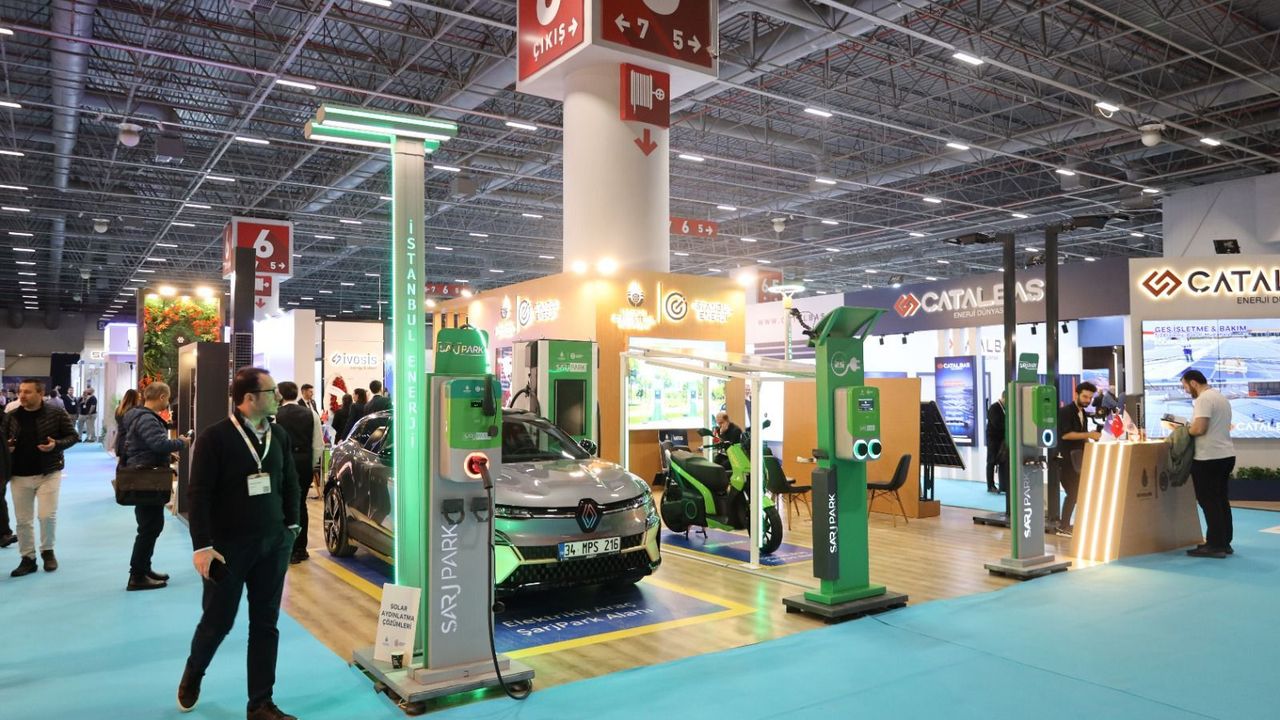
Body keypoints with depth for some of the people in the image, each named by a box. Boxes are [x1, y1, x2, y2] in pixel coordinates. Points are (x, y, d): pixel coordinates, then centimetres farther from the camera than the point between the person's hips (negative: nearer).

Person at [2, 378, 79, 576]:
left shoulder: (56, 413, -7)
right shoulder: (11, 416, 2)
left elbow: (73, 436, -2)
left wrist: (56, 445, -20)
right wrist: (6, 447, -10)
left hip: (48, 473, -3)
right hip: (19, 475, 3)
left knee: (47, 515, -6)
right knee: (23, 520, 8)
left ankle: (47, 551, 18)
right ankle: (28, 559, 20)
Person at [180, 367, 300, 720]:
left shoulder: (279, 435, 4)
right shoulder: (215, 437, -12)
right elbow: (198, 493, -12)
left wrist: (291, 525, 10)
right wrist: (202, 546, -16)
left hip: (274, 544, 4)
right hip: (229, 545, -4)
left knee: (265, 624, 8)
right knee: (218, 621, 10)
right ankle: (192, 675, 42)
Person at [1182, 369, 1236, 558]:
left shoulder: (1203, 399, -14)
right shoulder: (1221, 398, 17)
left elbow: (1199, 428, -23)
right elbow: (1219, 427, 19)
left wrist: (1185, 430, -4)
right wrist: (1191, 429, 14)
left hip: (1209, 458, -10)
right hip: (1226, 455, 10)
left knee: (1209, 502, -3)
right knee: (1221, 500, 15)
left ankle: (1215, 545, 0)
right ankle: (1224, 543, 19)